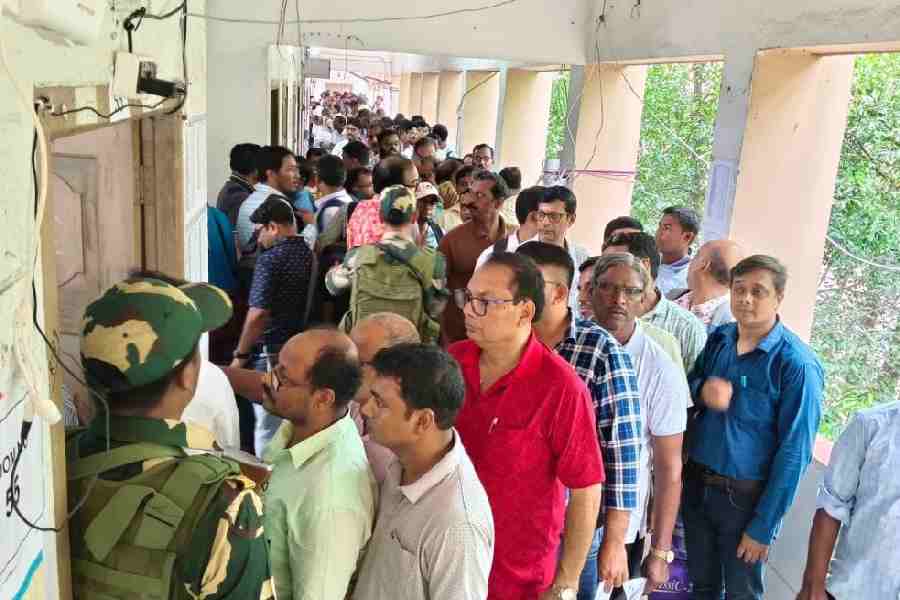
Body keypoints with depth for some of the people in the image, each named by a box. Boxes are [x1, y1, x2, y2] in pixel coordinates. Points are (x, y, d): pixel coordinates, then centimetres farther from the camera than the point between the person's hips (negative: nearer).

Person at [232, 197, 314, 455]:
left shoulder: (270, 259, -13)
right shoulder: (310, 254, 5)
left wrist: (240, 355, -7)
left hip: (272, 353, -7)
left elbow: (258, 315, -17)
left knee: (268, 427, 3)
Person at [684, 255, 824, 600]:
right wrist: (702, 390, -13)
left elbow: (794, 453, -17)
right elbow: (689, 384, 12)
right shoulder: (718, 339, -1)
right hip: (695, 485, 5)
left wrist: (763, 526, -16)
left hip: (744, 497, -4)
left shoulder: (797, 365, -18)